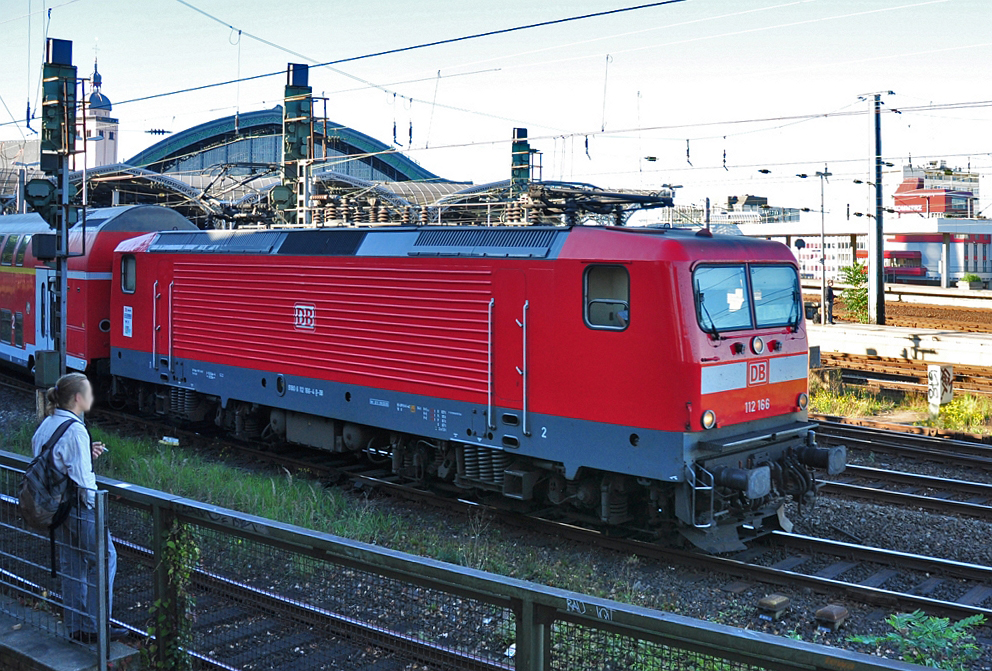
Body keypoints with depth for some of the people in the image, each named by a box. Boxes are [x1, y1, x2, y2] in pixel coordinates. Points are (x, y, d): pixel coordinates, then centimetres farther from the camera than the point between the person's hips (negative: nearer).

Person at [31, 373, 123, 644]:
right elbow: (82, 478, -23)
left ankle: (76, 626, 26)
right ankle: (95, 627, 10)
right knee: (104, 558, 5)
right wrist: (94, 505, -8)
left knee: (71, 563, 17)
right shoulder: (75, 430, -22)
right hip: (78, 509, -9)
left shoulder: (47, 423, 5)